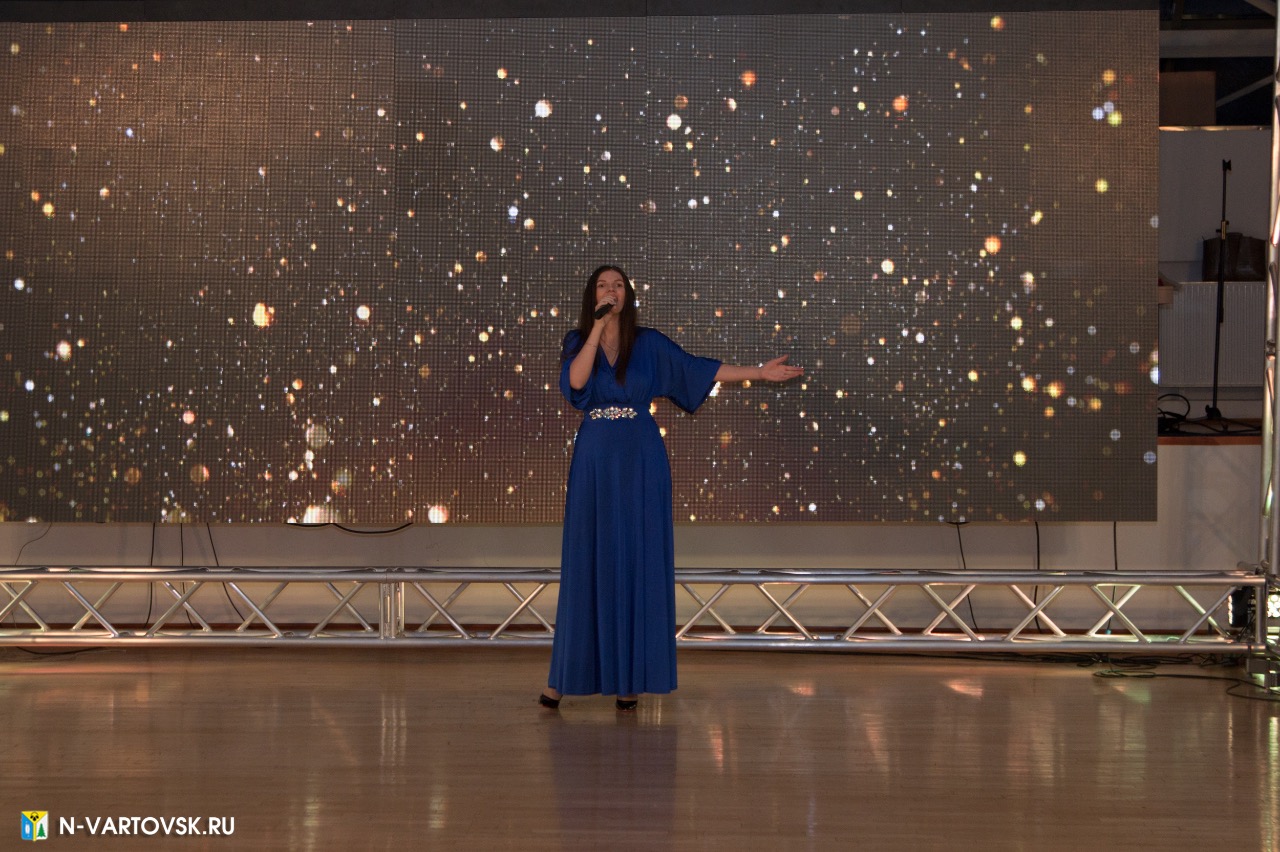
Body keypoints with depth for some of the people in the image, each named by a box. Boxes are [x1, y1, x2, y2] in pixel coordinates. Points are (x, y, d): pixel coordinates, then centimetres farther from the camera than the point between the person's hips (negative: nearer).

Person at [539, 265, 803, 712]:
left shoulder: (649, 342, 6)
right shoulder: (577, 342, 5)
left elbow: (698, 368, 6)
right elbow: (576, 380, -14)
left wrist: (760, 372, 2)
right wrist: (598, 327, -18)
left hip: (641, 462, 0)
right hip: (594, 461, 0)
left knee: (638, 565, 0)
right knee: (587, 565, 0)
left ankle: (631, 677, 6)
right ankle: (565, 676, 6)